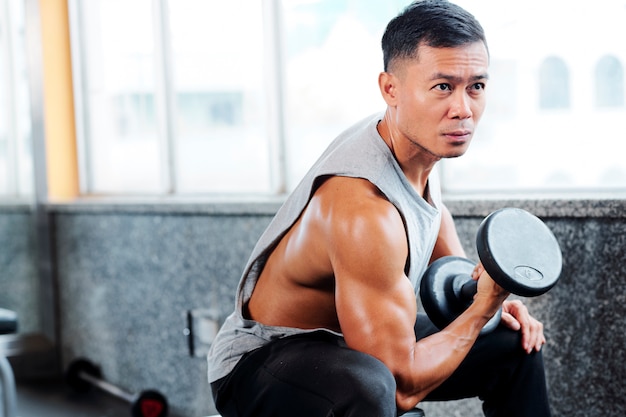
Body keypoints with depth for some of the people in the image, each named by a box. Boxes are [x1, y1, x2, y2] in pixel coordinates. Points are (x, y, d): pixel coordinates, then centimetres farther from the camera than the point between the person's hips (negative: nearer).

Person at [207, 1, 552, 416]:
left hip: (351, 336, 10)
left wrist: (492, 301, -3)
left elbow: (452, 263, 16)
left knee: (515, 342, 13)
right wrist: (483, 307, -18)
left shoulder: (419, 144, -4)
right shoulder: (362, 210, -34)